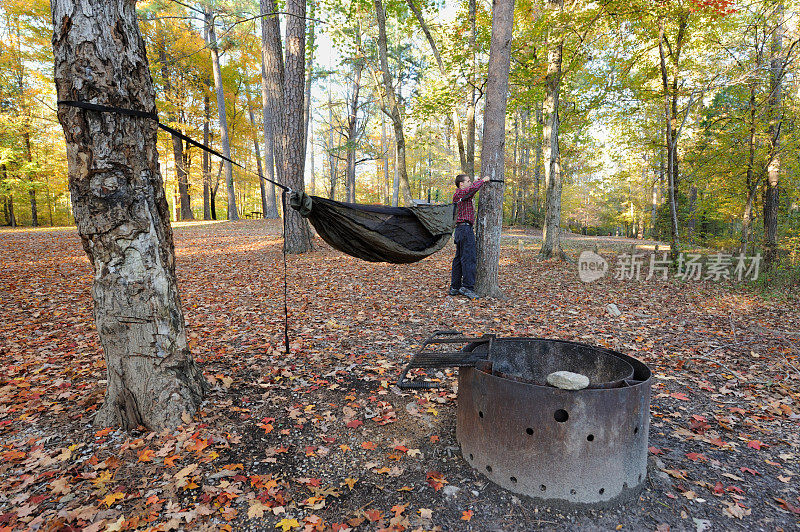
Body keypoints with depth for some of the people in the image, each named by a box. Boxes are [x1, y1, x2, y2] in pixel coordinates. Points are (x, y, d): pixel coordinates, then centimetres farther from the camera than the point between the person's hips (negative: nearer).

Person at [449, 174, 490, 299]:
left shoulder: (458, 195, 20)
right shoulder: (461, 193, -9)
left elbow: (469, 191, 41)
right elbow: (473, 188, -27)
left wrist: (476, 182, 28)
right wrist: (482, 180, -10)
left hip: (460, 229, 10)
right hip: (465, 228, -10)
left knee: (459, 258, 11)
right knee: (469, 258, -11)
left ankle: (454, 287, 14)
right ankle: (467, 287, -11)